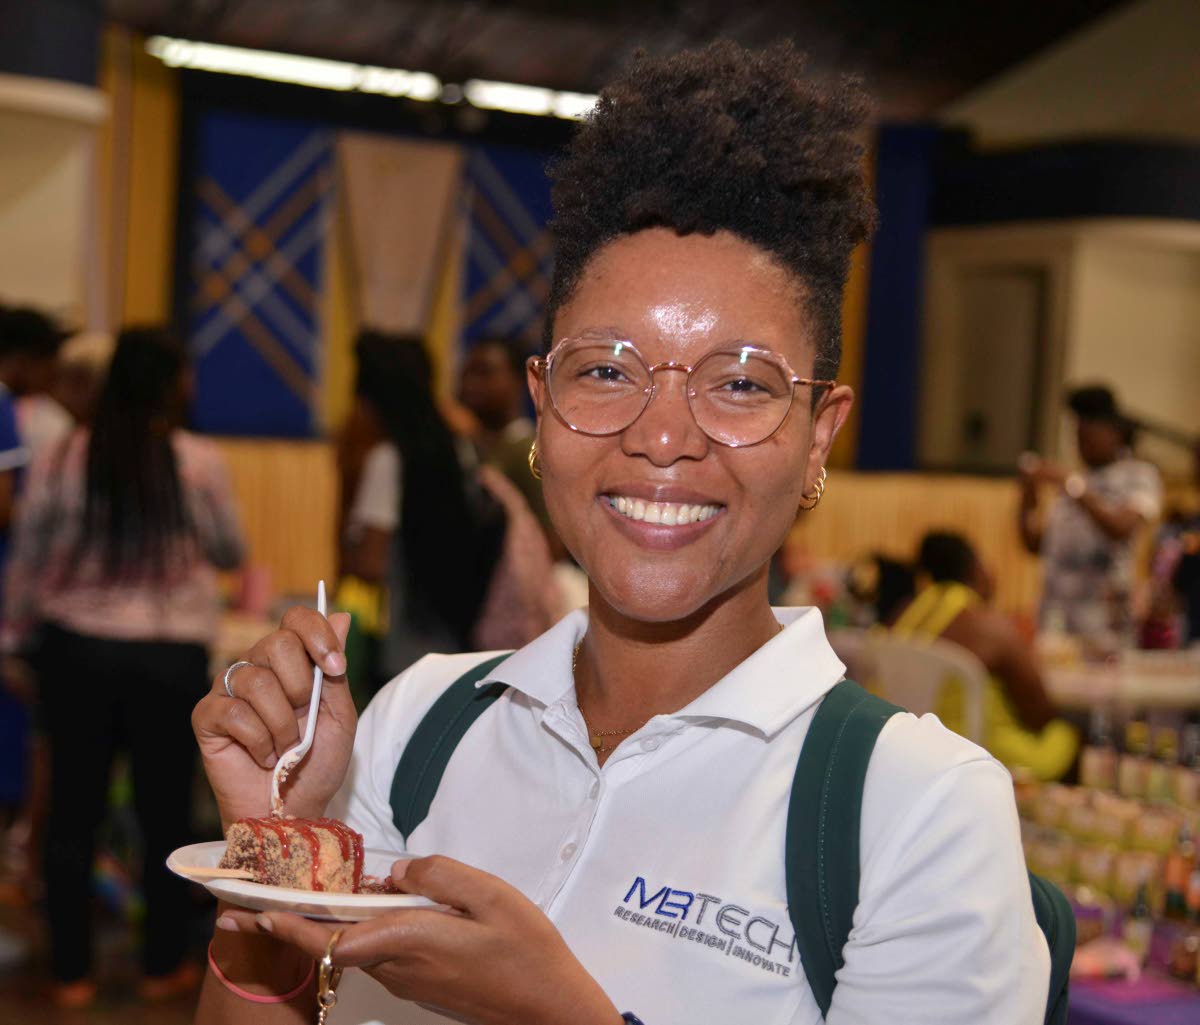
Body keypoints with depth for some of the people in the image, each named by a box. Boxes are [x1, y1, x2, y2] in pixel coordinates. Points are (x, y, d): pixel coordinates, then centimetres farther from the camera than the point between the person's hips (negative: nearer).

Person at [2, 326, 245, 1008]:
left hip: (77, 646, 1)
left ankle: (72, 973, 15)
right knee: (166, 810, 11)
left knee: (74, 810, 9)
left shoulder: (63, 460, -3)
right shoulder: (199, 463, -8)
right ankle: (165, 966, 21)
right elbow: (231, 553, 4)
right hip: (170, 654, -1)